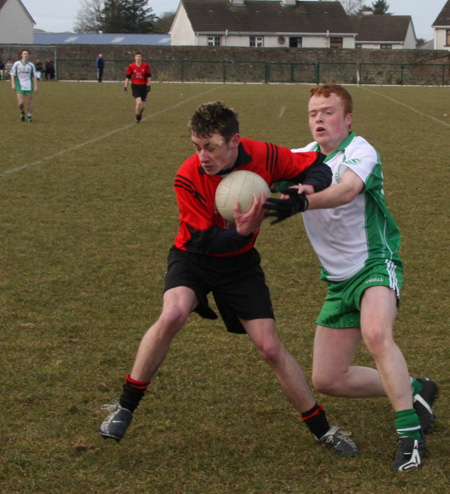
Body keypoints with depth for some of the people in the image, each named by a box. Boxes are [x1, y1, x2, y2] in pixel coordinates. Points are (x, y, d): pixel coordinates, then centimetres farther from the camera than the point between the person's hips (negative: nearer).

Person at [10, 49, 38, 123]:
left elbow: (34, 76, 7)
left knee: (29, 102, 2)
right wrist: (13, 84, -6)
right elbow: (12, 75, 5)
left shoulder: (31, 65, 4)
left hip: (29, 86, 1)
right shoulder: (16, 64, 1)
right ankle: (22, 112, 21)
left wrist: (35, 86, 1)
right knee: (21, 102, -10)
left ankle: (30, 116, 16)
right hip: (20, 86, -1)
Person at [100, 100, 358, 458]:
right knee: (173, 314, -31)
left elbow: (318, 168, -8)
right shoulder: (188, 179, -26)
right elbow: (205, 243, -24)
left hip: (241, 261, 2)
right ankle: (125, 408, -14)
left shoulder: (264, 157, -21)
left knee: (271, 348, -2)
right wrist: (242, 230, -42)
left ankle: (322, 429, 14)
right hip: (194, 257, -2)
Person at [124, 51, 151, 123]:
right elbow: (127, 77, 4)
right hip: (135, 86, -2)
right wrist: (126, 86, 1)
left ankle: (140, 114, 35)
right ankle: (137, 118, 0)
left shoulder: (145, 66, 0)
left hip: (143, 86, 2)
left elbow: (149, 76, 6)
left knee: (143, 106, 3)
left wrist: (149, 85, -1)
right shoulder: (131, 66, -2)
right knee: (139, 102, -20)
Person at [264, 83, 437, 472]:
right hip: (338, 280, 7)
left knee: (375, 333, -38)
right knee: (326, 380, 3)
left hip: (375, 264, -7)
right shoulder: (302, 158, 7)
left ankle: (411, 434, -28)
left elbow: (347, 189, -35)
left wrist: (302, 202, -52)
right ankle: (413, 391, 22)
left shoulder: (360, 151, -14)